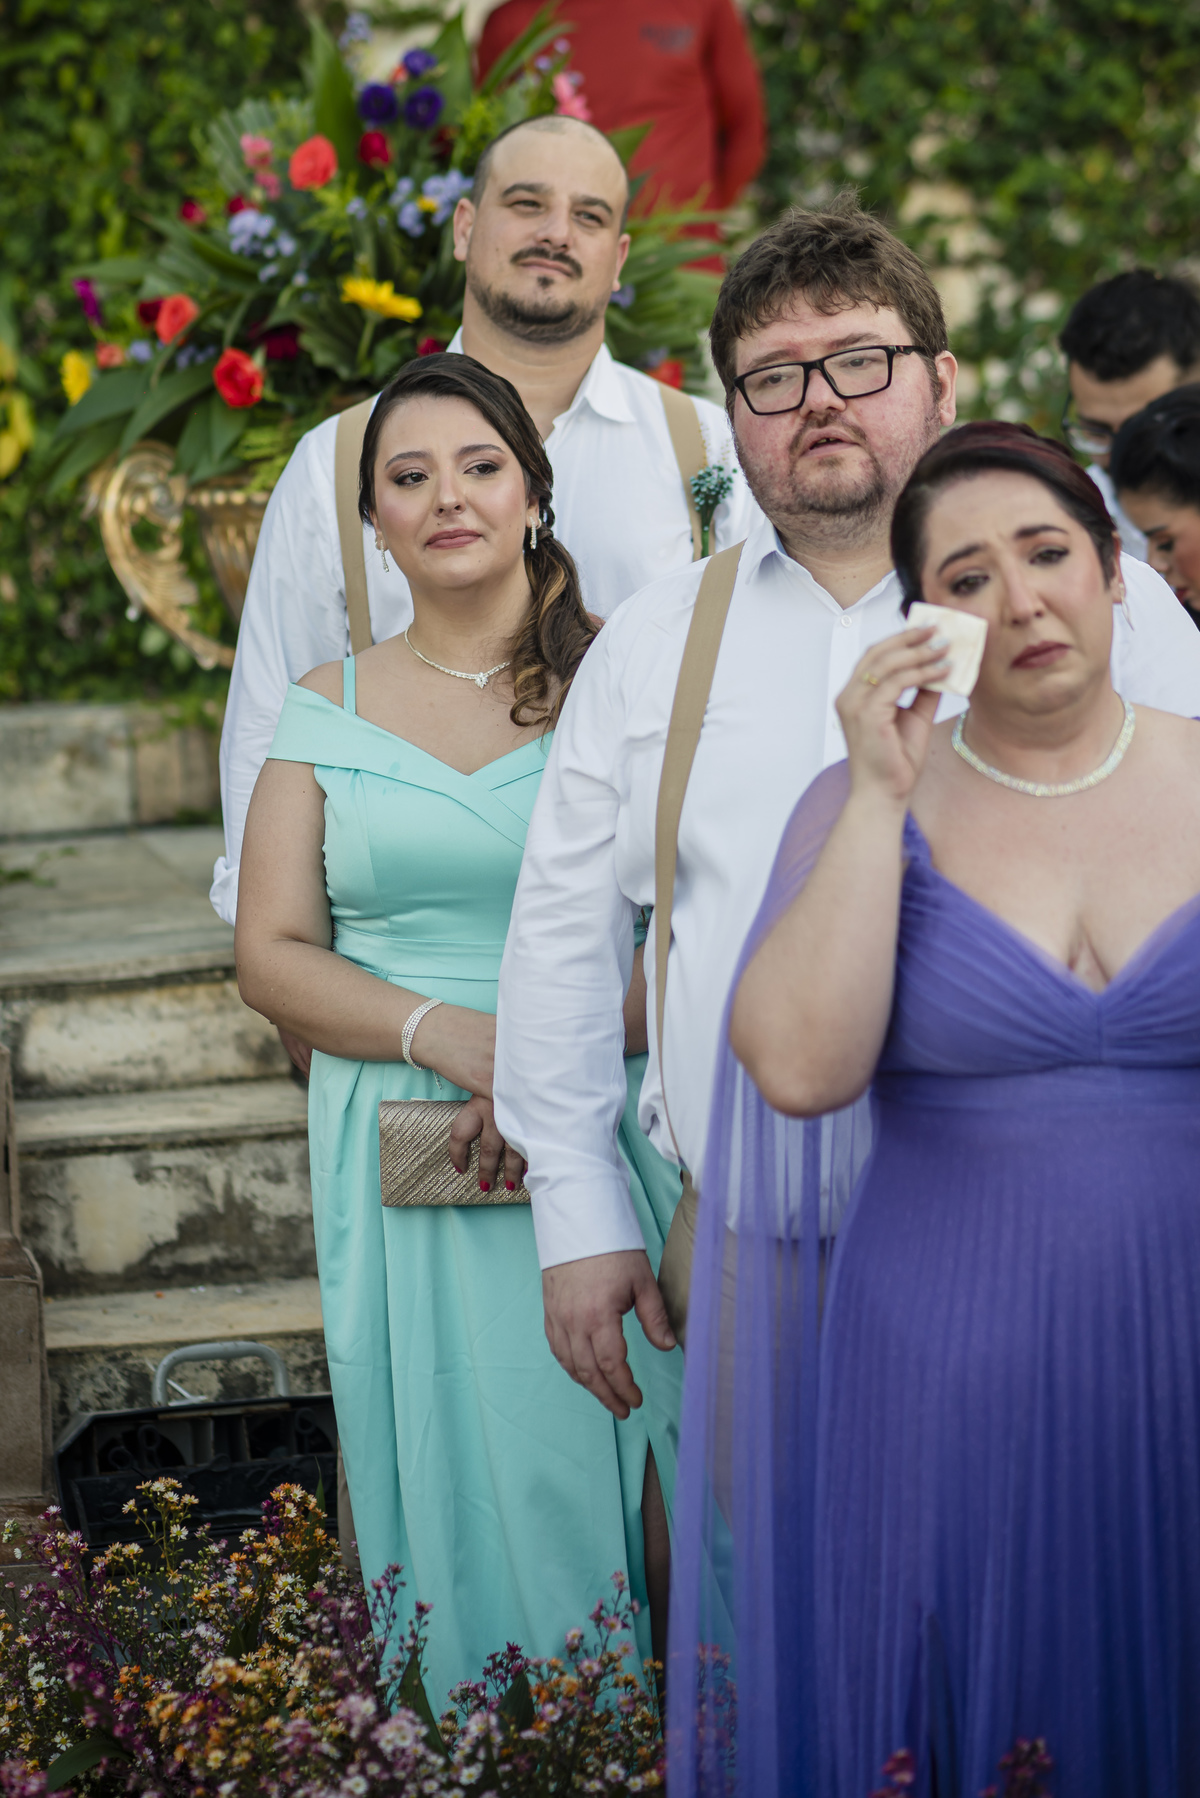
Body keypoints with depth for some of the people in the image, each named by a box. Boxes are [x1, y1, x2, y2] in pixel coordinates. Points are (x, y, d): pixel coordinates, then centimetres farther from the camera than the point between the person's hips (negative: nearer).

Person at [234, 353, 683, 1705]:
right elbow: (272, 956, 4)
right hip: (403, 1165, 1)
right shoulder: (328, 709, 10)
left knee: (605, 1481, -2)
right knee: (454, 1493, 1)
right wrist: (448, 1034, -13)